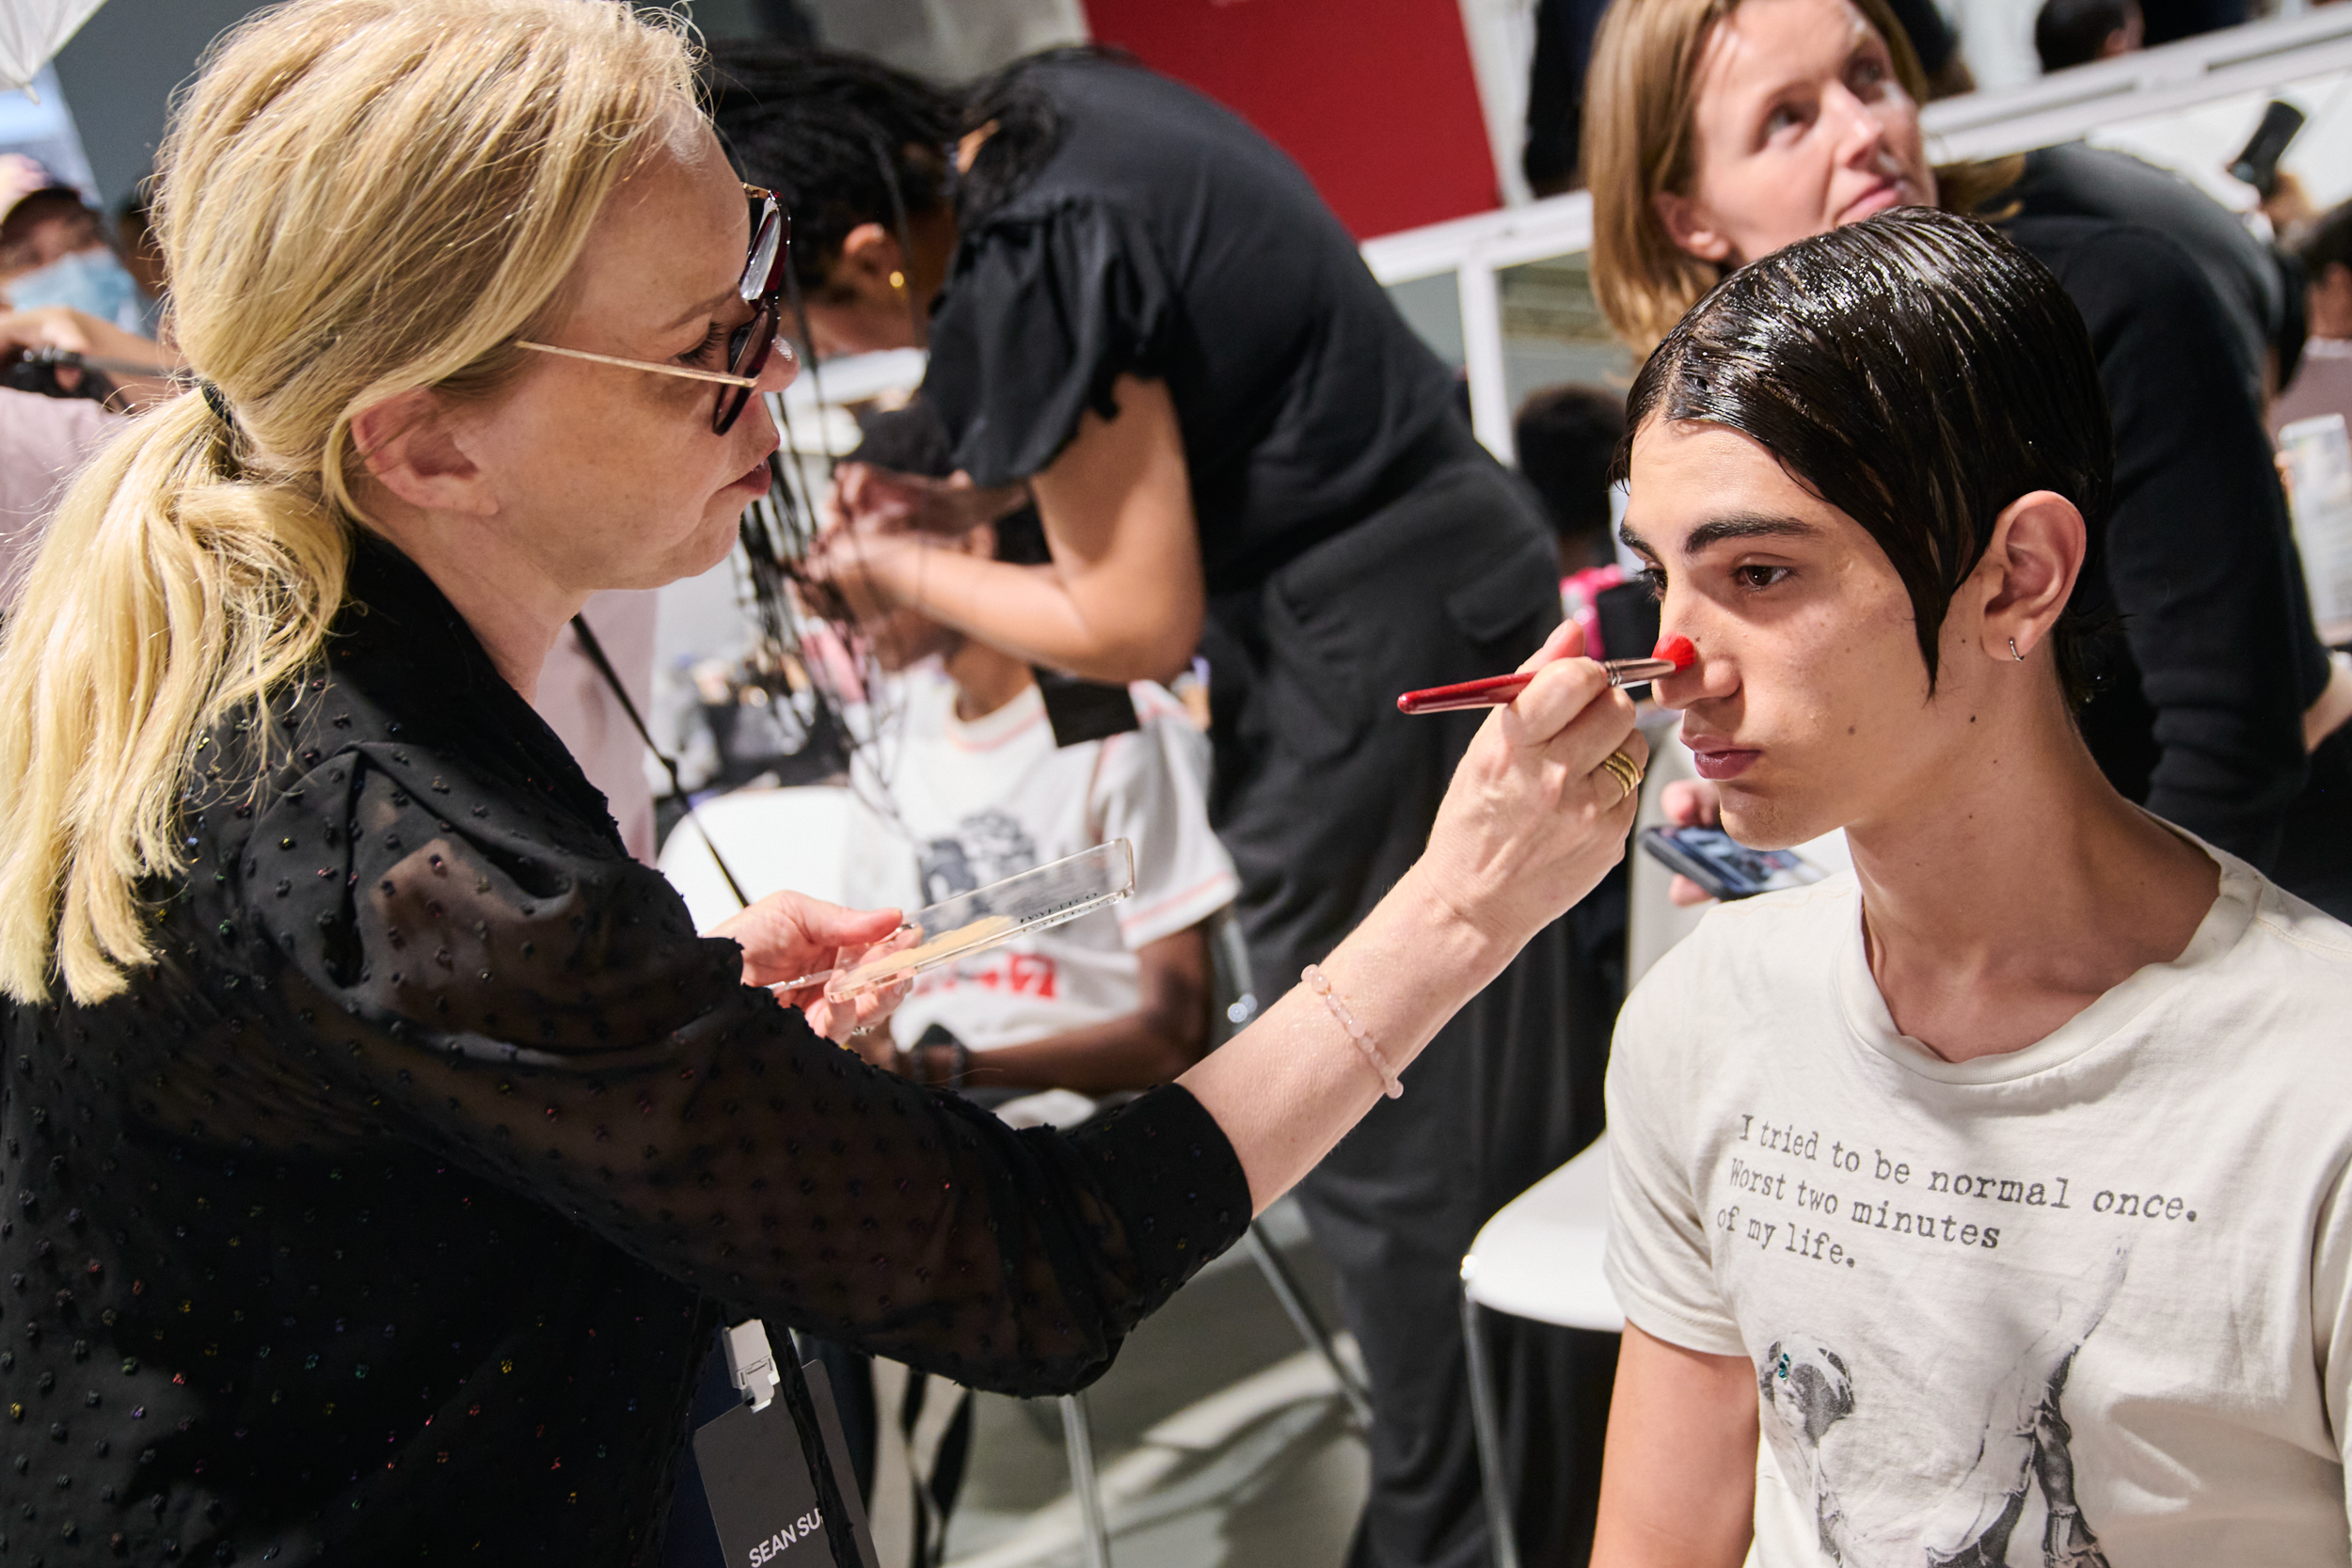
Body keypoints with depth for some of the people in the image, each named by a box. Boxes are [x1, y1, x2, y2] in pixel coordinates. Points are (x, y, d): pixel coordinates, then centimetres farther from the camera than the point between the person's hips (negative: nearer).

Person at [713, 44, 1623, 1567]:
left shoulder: (1020, 278, -23)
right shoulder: (1042, 104, 5)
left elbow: (1135, 625, -15)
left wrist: (908, 570, -1)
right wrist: (973, 492, 12)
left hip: (1366, 646, -10)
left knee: (1392, 1146, 1)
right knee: (1533, 1076, 19)